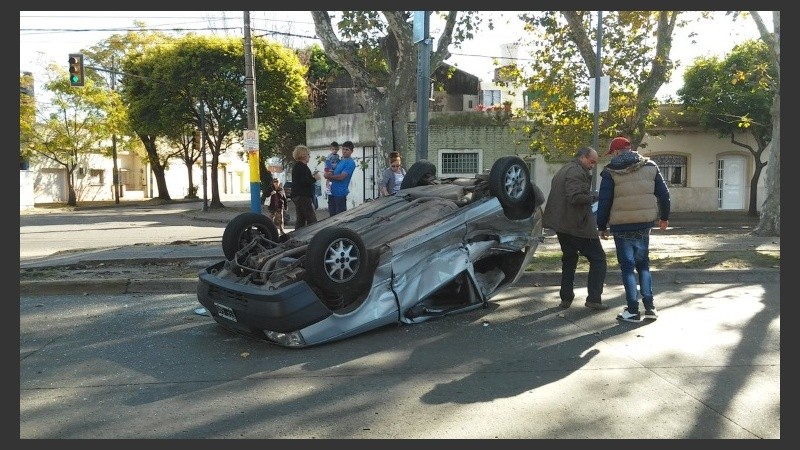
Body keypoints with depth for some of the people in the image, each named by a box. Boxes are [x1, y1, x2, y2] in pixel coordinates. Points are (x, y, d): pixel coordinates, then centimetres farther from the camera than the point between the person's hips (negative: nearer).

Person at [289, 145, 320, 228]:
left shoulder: (296, 166, 18)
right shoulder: (302, 166, -15)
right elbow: (305, 182, -23)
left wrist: (311, 177, 16)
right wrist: (315, 178, -10)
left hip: (297, 196, 11)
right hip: (303, 196, -11)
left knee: (300, 219, 12)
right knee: (311, 218, -11)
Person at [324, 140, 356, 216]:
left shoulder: (350, 163, -13)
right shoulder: (339, 160, 13)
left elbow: (341, 177, -19)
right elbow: (333, 173, 19)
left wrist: (329, 176, -7)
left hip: (340, 193, -8)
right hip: (332, 192, 8)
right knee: (332, 215, 15)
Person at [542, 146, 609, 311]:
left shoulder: (562, 170, 19)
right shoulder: (577, 171, -13)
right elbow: (575, 197, -25)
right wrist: (593, 197, -11)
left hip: (561, 224, 10)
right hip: (578, 225, -10)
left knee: (569, 259, 19)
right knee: (598, 259, 0)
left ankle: (566, 298, 19)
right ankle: (593, 298, -2)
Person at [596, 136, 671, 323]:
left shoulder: (610, 172, -5)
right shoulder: (650, 166, 5)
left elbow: (604, 201, -6)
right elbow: (663, 193, 9)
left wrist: (602, 226, 3)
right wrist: (664, 217, 21)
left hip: (622, 226, -3)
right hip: (644, 224, 4)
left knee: (627, 267, 4)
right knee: (643, 264, 16)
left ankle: (632, 310, 4)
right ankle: (649, 307, 12)